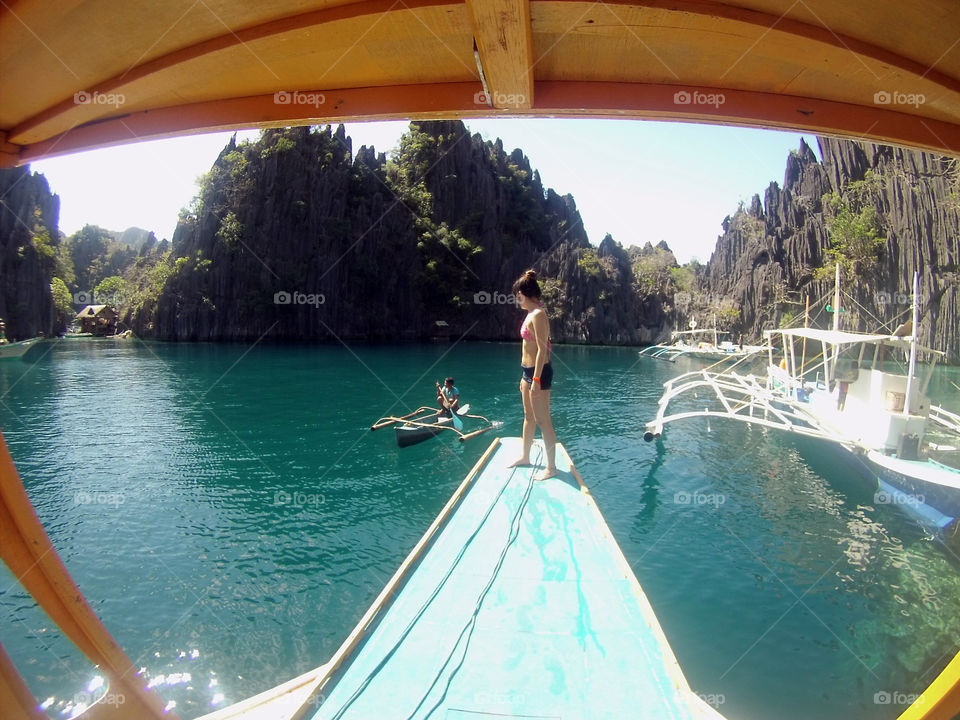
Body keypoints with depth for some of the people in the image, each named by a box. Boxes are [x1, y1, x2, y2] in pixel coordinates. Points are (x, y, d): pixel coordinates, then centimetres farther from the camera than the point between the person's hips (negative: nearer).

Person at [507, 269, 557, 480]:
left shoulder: (538, 315, -17)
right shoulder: (531, 314, 12)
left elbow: (542, 349, -21)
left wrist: (536, 380, -23)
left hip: (539, 372, -10)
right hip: (528, 370, 10)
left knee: (543, 420, -2)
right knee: (529, 417, 21)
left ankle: (551, 467, 8)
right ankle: (525, 457, 36)